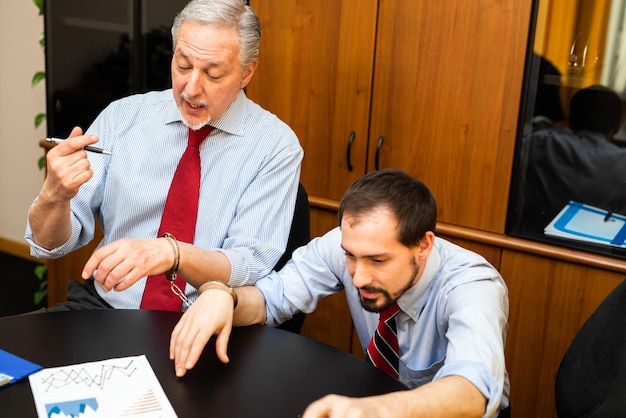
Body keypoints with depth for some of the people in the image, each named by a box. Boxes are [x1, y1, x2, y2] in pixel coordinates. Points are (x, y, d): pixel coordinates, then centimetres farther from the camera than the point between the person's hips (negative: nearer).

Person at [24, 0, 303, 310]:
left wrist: (170, 252, -31)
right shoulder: (121, 116, 1)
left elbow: (252, 268, -14)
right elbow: (49, 244, 1)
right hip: (101, 304, 2)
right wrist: (56, 195, -22)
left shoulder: (275, 145, -6)